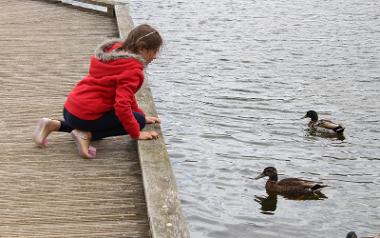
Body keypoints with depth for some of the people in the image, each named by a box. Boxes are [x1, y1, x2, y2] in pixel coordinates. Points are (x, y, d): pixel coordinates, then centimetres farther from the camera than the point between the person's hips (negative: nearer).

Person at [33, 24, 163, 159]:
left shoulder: (115, 49, 13)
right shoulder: (133, 70, -17)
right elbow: (122, 104, -26)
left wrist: (141, 115, 23)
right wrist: (136, 134, -17)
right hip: (87, 116, -9)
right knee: (138, 120, -1)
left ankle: (55, 125, 16)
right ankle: (87, 135, -9)